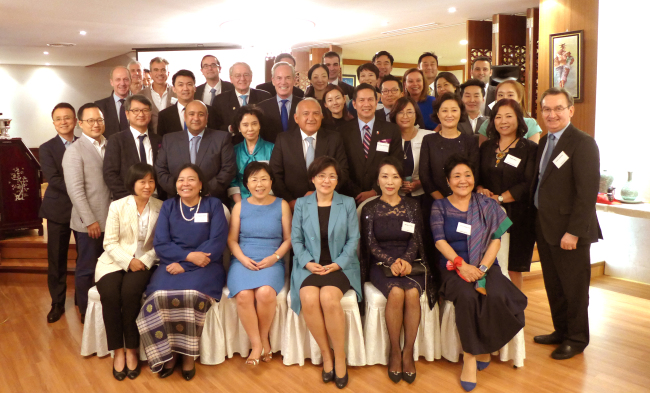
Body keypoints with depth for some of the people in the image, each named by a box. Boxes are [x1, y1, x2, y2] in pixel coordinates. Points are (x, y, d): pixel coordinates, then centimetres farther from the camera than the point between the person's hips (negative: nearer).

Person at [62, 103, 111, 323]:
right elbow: (75, 190, -13)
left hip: (111, 219, 5)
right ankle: (85, 312, 23)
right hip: (89, 222, -5)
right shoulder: (75, 151, -8)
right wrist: (90, 220, -16)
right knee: (87, 269, 8)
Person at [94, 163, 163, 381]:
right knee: (110, 294, -29)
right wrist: (128, 261, -17)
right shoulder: (117, 206, 0)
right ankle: (118, 351, -13)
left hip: (144, 262, 0)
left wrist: (145, 261, -15)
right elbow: (110, 243, -3)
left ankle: (132, 350, -14)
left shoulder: (160, 207, 2)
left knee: (130, 292, -30)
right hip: (115, 261, 1)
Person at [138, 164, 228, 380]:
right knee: (160, 295, -28)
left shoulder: (213, 205, 4)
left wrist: (185, 264, -15)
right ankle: (168, 352, -9)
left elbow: (217, 244, -7)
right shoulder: (168, 206, 11)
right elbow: (160, 244, 2)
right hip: (172, 266, 2)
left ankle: (188, 353, -12)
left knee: (192, 294, -32)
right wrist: (188, 255, -16)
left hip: (204, 266, -2)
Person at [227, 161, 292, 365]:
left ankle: (264, 337, -4)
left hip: (271, 262, -1)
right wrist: (243, 258, -8)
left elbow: (288, 239, 6)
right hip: (243, 261, 1)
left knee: (265, 292, -32)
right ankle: (257, 344, -11)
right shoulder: (240, 206, 12)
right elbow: (232, 239, 9)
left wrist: (275, 257, -10)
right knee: (243, 295, -29)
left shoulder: (281, 205, 8)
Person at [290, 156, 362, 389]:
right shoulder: (301, 204, 9)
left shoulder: (348, 204, 7)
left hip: (340, 265, -1)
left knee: (328, 298, -32)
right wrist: (308, 263, -11)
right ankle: (326, 355, -9)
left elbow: (353, 239, 2)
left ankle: (339, 358, -13)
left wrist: (338, 264, -11)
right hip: (310, 265, 1)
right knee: (309, 299, -30)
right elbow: (296, 239, 5)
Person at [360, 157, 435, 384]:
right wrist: (391, 261, -17)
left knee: (412, 293, -30)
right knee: (396, 292, -31)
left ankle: (409, 352, -14)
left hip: (409, 261, 1)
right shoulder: (370, 209, 4)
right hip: (381, 263, -1)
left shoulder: (412, 206, 8)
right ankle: (394, 351, -13)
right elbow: (371, 244, -1)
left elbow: (416, 239, 3)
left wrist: (406, 260, -17)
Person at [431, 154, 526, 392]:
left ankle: (482, 349, -5)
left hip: (485, 266, 1)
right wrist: (461, 265, -20)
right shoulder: (439, 207, 5)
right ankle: (470, 356, -14)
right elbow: (439, 241, -5)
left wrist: (481, 268, -15)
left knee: (496, 297, -30)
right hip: (453, 268, -1)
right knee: (467, 298, -32)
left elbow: (496, 239, -1)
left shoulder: (487, 205, 7)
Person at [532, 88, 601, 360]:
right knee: (553, 285, 17)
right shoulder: (544, 142, 12)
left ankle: (576, 339, 25)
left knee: (574, 287, 8)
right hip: (545, 228, 7)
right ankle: (561, 331, 34)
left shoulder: (583, 143, -13)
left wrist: (573, 232, -21)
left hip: (569, 230, -7)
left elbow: (588, 193, -19)